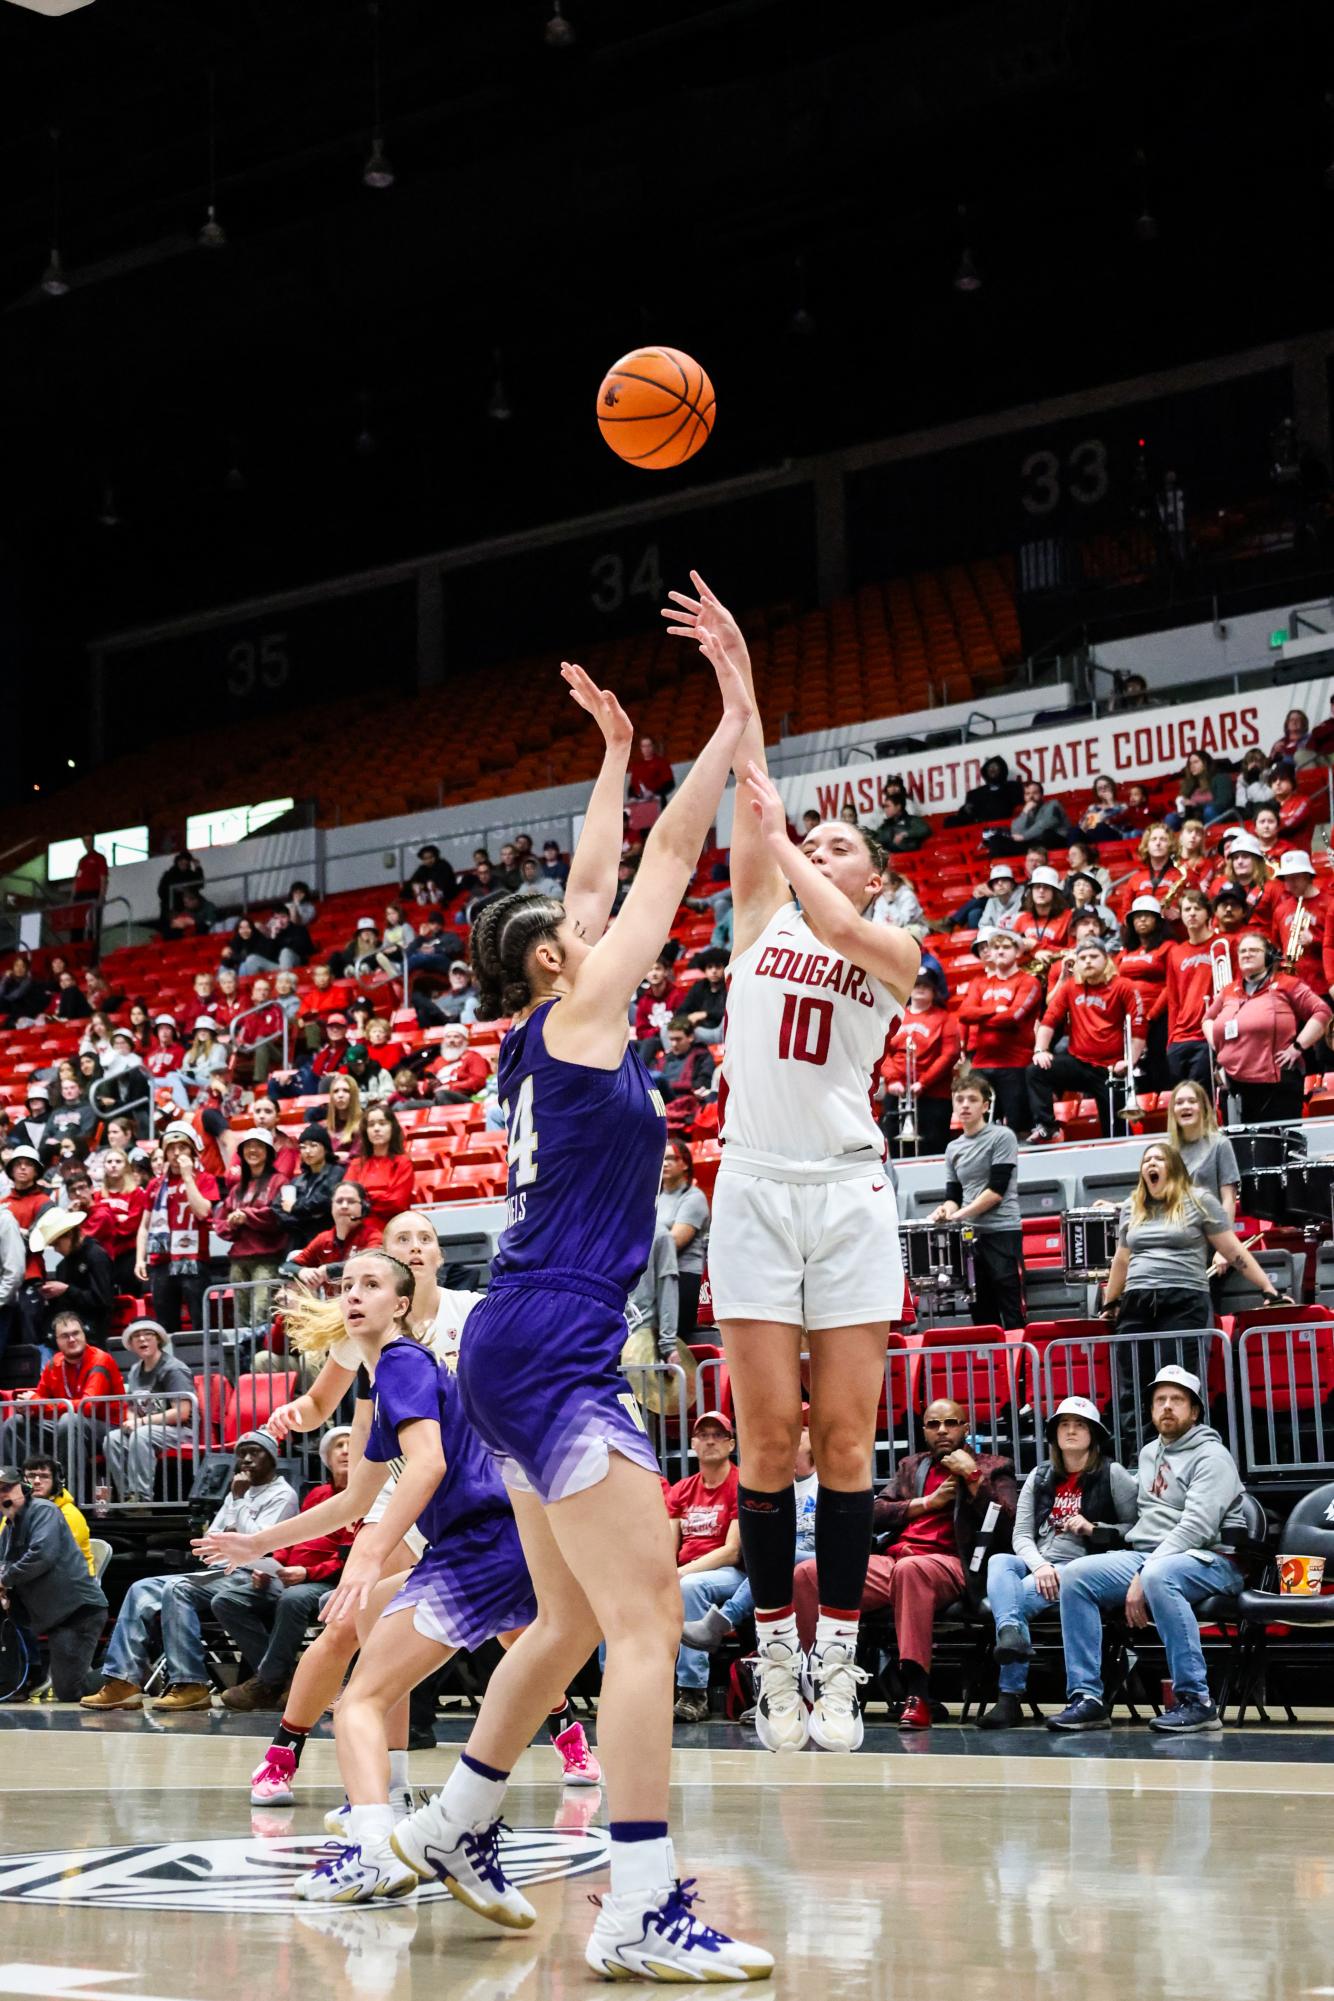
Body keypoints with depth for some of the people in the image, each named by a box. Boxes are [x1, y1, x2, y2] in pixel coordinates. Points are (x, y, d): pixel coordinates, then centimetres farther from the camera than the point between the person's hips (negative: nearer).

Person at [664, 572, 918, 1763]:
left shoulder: (894, 951, 9)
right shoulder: (759, 916, 14)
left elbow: (839, 929, -15)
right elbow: (753, 795, 2)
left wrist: (787, 845, -4)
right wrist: (738, 677, -6)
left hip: (848, 1193, -1)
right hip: (754, 1185, 1)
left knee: (844, 1436, -3)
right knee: (769, 1436, -2)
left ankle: (838, 1667, 0)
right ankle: (777, 1658, 2)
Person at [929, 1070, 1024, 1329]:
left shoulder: (1002, 1137, -3)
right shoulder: (953, 1149, 16)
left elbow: (997, 1190, -11)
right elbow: (954, 1195, 16)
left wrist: (961, 1214, -12)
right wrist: (946, 1210, -6)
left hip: (1002, 1232, -6)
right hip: (969, 1236, 6)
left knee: (1012, 1313, -9)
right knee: (982, 1315, 6)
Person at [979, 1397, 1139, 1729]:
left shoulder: (1112, 1475, 7)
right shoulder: (1040, 1478, 20)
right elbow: (1021, 1535, 9)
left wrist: (1094, 1529, -12)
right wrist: (1039, 1566, -12)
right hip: (1036, 1566, 4)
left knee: (1019, 1593, -33)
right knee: (999, 1562, -31)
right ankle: (1011, 1634, -57)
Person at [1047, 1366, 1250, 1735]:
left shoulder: (1211, 1456, -6)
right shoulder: (1149, 1454, 20)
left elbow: (1195, 1528, -18)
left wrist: (1143, 1579, -24)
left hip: (1208, 1561, -7)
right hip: (1147, 1556, 7)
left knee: (1159, 1576, -40)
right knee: (1075, 1575, -15)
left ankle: (1195, 1700, -35)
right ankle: (1086, 1697, -17)